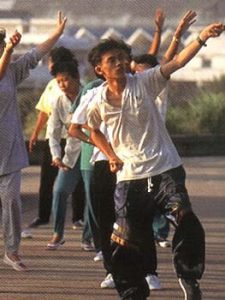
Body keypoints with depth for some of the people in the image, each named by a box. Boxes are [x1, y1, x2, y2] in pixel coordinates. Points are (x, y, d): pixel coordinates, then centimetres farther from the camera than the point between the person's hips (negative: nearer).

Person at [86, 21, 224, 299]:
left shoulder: (144, 82, -4)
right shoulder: (98, 103, 1)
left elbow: (176, 62, -16)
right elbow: (94, 131, 22)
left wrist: (202, 38, -30)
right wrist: (111, 156, 8)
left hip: (164, 168, -2)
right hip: (129, 176, 2)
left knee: (185, 219, -21)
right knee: (125, 243, 2)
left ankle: (188, 276, -2)